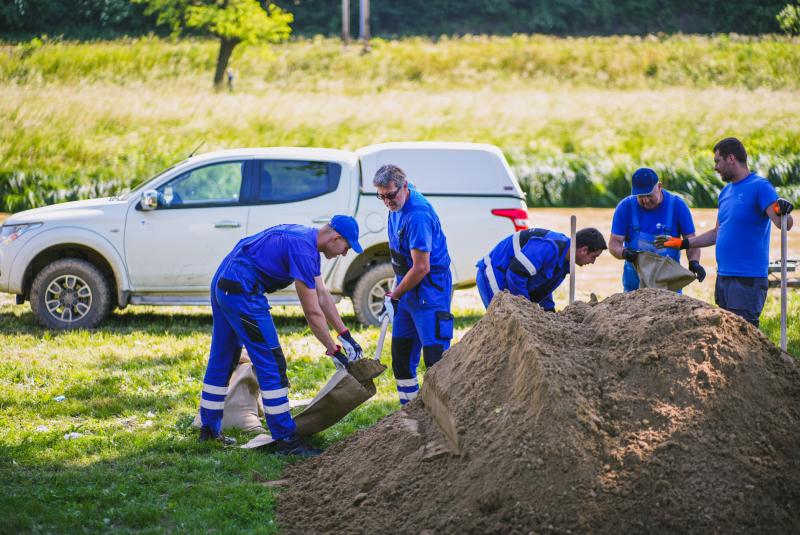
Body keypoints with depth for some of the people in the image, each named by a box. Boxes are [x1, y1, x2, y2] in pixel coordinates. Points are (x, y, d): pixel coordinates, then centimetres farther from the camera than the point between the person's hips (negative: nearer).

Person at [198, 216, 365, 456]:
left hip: (222, 284, 11)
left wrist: (346, 336, 17)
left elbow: (322, 295, 19)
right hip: (242, 291, -11)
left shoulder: (308, 240, 13)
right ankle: (286, 441, -4)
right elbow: (313, 312, -16)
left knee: (222, 359, 19)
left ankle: (208, 430, 29)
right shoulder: (302, 250, -18)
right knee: (271, 364, -7)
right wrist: (334, 351, -9)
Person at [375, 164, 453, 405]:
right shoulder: (397, 205, 5)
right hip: (408, 286, 10)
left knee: (435, 354, -12)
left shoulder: (417, 215, -25)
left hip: (429, 289, -10)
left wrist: (394, 297, -15)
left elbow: (421, 268, -24)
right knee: (401, 352, 12)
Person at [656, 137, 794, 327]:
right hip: (723, 276, 9)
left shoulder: (760, 187, -9)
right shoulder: (726, 192, 17)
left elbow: (785, 224, -21)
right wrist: (682, 243, 29)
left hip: (747, 280, -9)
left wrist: (781, 211, -43)